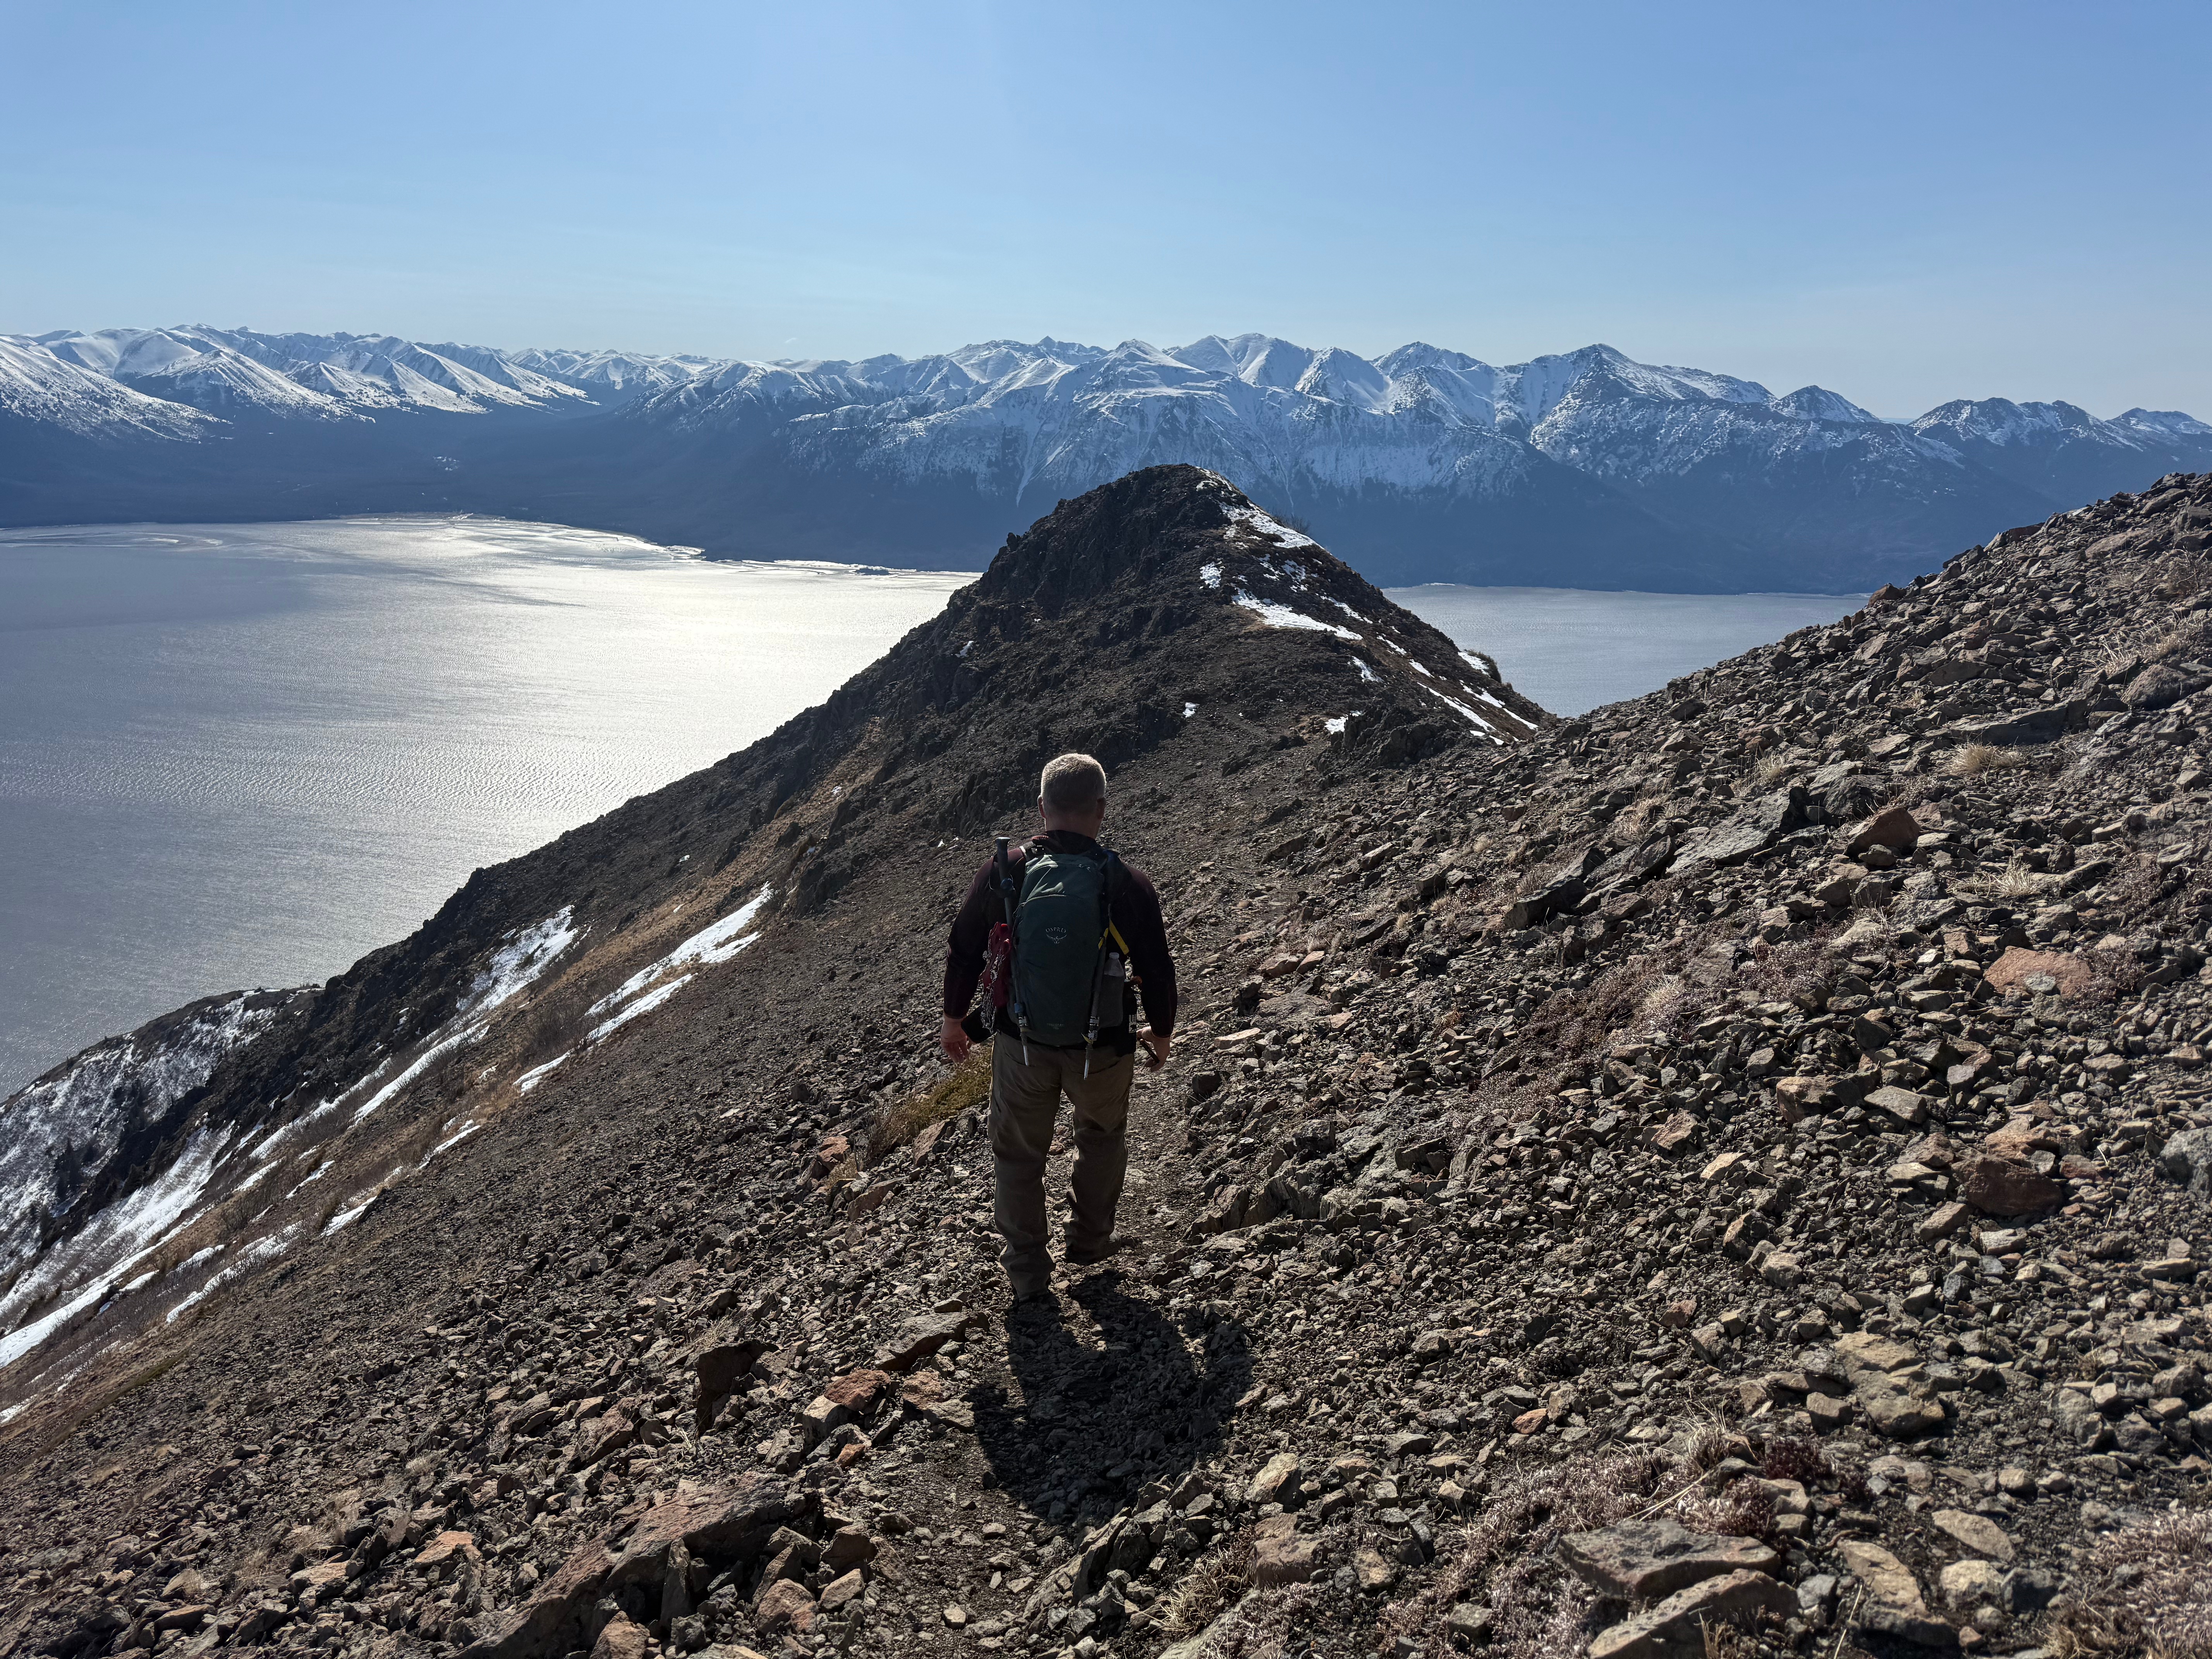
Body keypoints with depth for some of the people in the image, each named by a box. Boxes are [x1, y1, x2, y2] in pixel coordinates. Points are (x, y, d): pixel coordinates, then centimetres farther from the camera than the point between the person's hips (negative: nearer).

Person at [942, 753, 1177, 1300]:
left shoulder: (1000, 874, -12)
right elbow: (1158, 972, -7)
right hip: (1103, 1049, 0)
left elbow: (963, 952, -1)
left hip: (1021, 1046, 1)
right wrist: (1161, 1033, 12)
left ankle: (1027, 1271, 30)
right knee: (1102, 1139, 29)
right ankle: (1089, 1241, 41)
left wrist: (954, 1016, 16)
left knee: (1018, 1154, 21)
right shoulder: (1128, 885, -17)